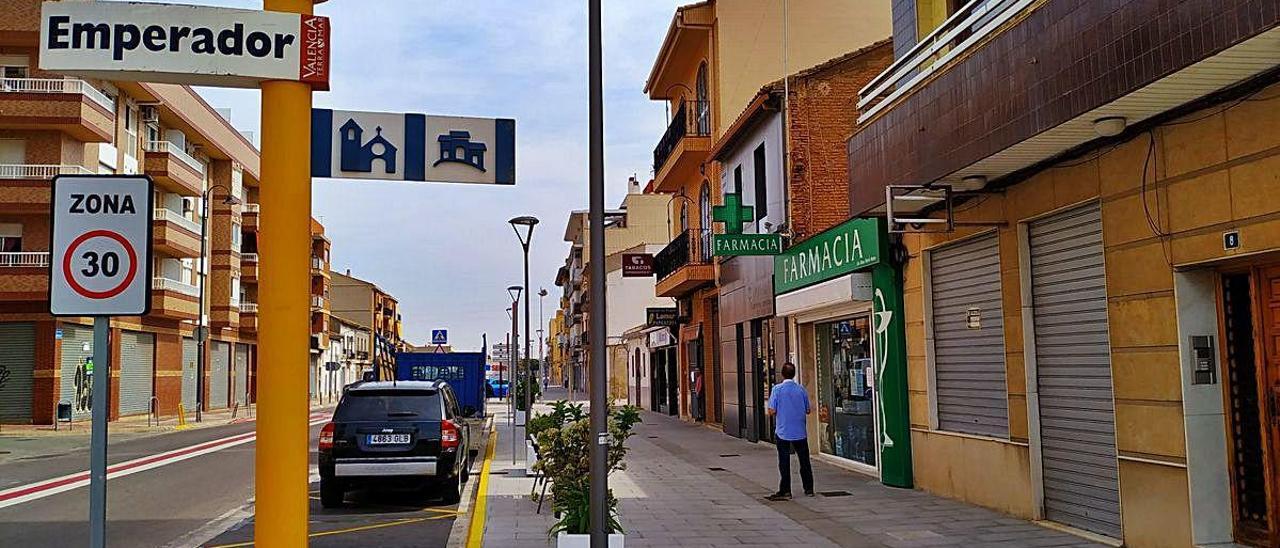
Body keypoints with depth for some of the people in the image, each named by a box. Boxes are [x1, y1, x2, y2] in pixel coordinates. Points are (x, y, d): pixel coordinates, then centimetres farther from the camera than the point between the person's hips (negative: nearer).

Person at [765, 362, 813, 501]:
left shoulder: (777, 389, -11)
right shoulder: (801, 389, -2)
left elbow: (771, 411, -12)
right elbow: (808, 411, 5)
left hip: (783, 432, -2)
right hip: (800, 432, 2)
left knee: (784, 462, 5)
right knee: (804, 461, 13)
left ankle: (785, 491, 6)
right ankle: (809, 489, 18)